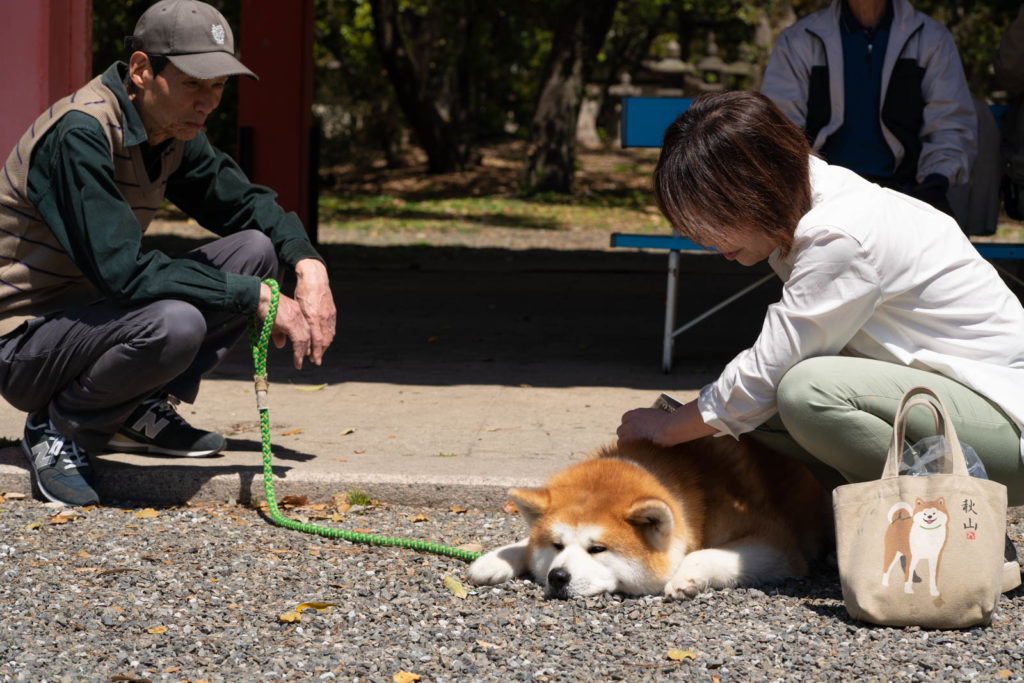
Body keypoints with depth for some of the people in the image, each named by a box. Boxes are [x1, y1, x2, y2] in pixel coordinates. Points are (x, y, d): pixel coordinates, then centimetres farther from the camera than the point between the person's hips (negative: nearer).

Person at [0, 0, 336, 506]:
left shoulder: (173, 133, 2)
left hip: (91, 315, 9)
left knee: (256, 248, -2)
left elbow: (244, 201, 14)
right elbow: (123, 272, -31)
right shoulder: (79, 133, -25)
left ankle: (141, 412, 2)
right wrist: (257, 297, -26)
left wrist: (309, 265, -7)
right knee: (174, 323, -36)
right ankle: (60, 427, -10)